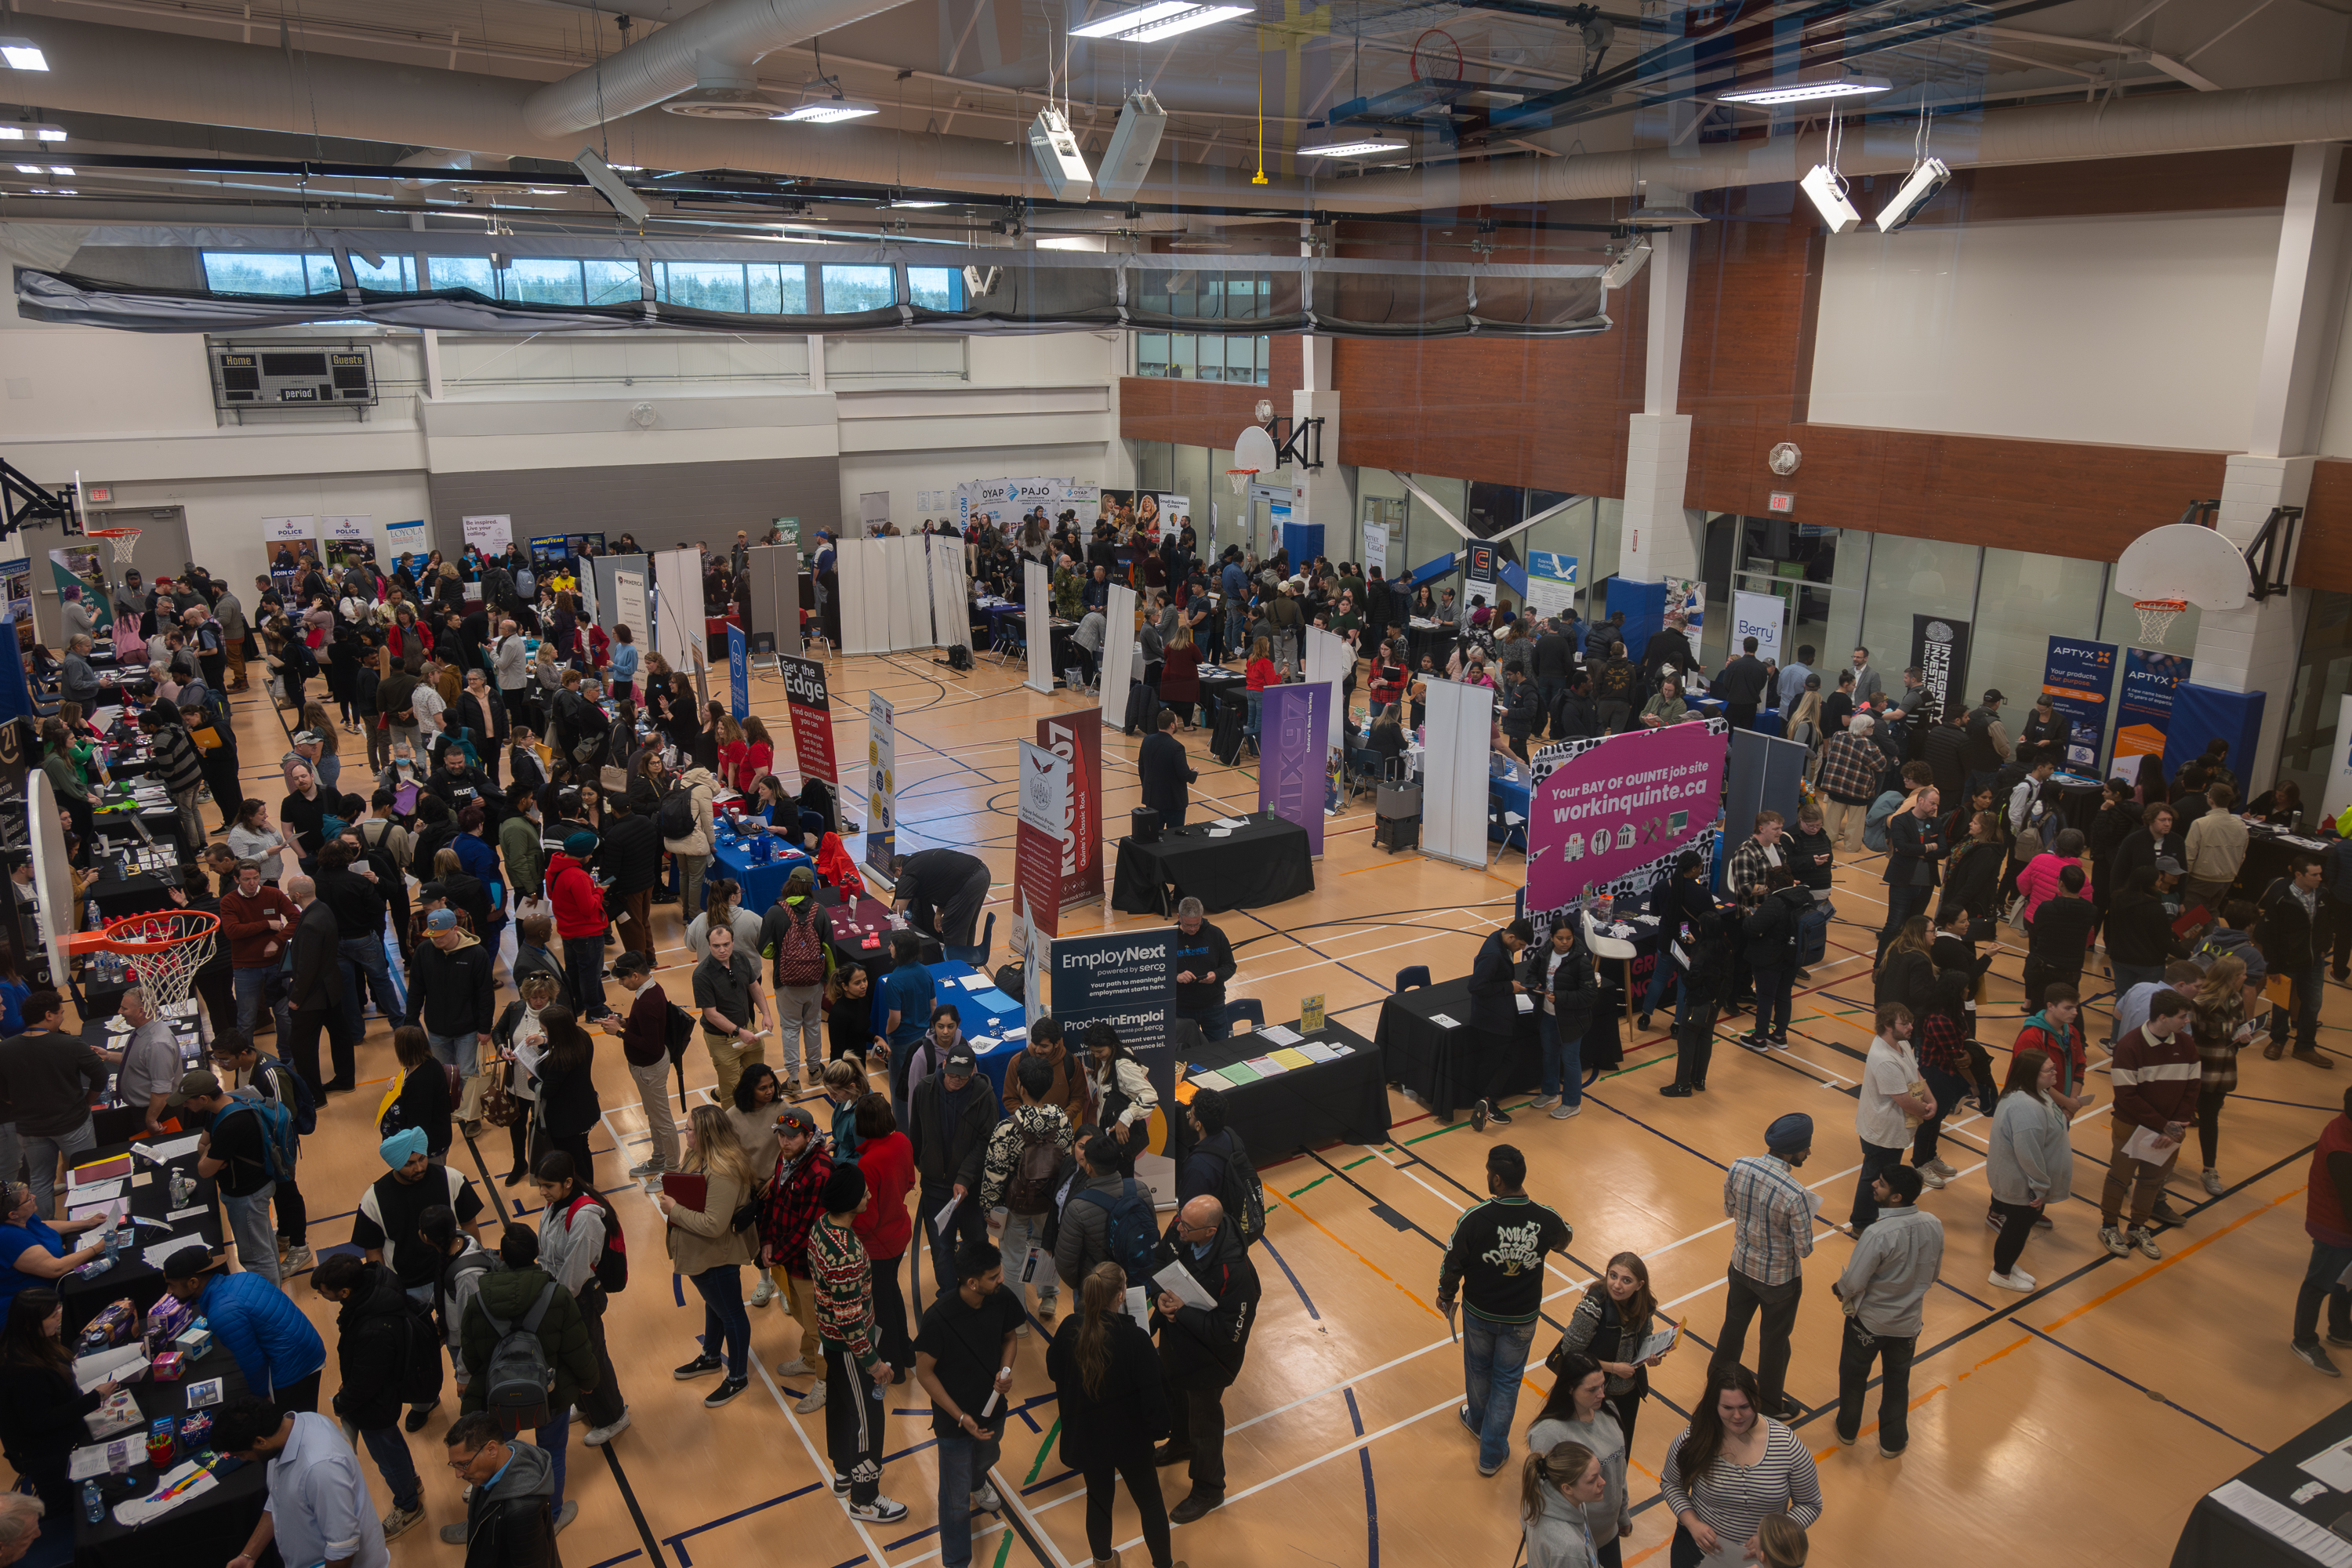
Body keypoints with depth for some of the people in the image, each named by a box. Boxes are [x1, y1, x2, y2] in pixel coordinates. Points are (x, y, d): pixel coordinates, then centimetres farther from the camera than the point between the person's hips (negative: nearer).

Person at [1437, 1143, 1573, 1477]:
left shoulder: (1473, 1219, -28)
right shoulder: (1546, 1218, -21)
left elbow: (1452, 1264, -15)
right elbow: (1564, 1240, 4)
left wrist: (1446, 1295, 4)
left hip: (1479, 1312, -1)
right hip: (1522, 1317, 1)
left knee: (1478, 1369, 26)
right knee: (1507, 1380, 19)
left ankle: (1479, 1421, 53)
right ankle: (1492, 1453, 31)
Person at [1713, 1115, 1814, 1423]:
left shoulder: (1738, 1167, -18)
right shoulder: (1795, 1195, -34)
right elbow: (1804, 1249, -22)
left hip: (1742, 1266, 5)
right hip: (1779, 1279, -5)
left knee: (1735, 1323, 28)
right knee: (1774, 1340, 19)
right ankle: (1770, 1406, 41)